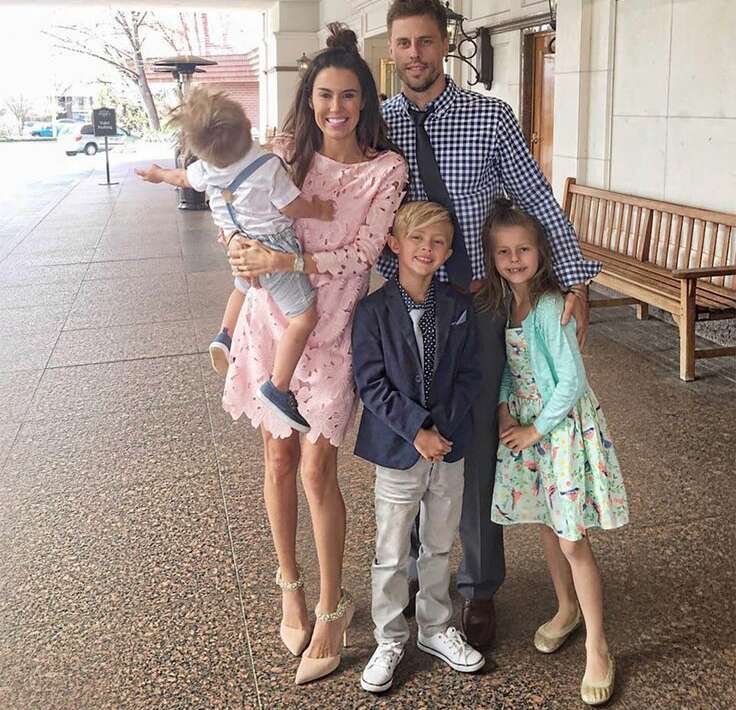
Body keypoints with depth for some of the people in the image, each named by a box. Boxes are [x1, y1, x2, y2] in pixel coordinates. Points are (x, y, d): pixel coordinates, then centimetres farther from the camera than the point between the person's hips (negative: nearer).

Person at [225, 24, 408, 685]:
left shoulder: (387, 167, -6)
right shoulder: (288, 151, 2)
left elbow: (363, 252, -14)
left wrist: (286, 261, -24)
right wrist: (243, 246, -15)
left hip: (331, 330, -3)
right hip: (271, 320, 3)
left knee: (317, 470, -4)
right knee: (279, 460, 12)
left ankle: (331, 606, 18)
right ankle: (291, 586, 34)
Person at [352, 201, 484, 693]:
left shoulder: (458, 308, -2)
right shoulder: (374, 310, -11)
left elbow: (470, 375, -2)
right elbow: (372, 383, -14)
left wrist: (441, 426, -14)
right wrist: (416, 430, -20)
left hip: (448, 448, 3)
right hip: (397, 449, -3)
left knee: (440, 546, 19)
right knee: (392, 554, 10)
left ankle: (436, 627, 38)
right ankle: (391, 639, 29)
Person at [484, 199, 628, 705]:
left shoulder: (550, 307, -21)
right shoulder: (498, 303, 1)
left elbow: (571, 382, -21)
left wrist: (536, 430, -12)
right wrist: (505, 411, -5)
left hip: (564, 422, -7)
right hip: (524, 422, 7)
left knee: (573, 542, -3)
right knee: (547, 524, 19)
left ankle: (597, 648, 12)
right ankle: (567, 609, 41)